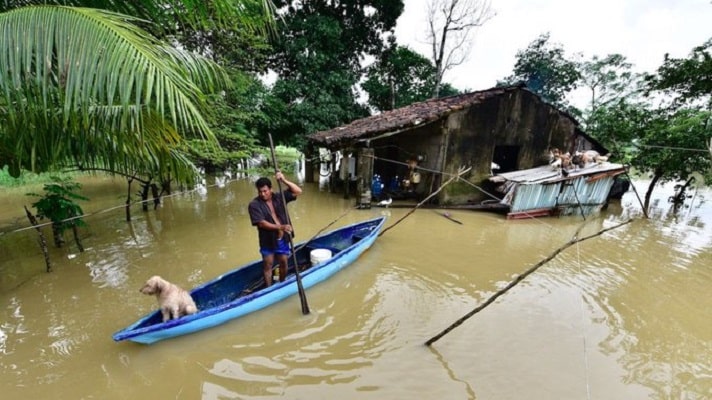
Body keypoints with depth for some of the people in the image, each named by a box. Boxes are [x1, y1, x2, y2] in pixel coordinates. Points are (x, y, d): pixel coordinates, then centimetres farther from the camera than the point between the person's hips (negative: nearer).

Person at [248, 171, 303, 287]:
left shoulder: (279, 197, -3)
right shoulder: (254, 205, -13)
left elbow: (298, 191, -8)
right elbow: (261, 223, -21)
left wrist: (284, 180, -20)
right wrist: (280, 227, -32)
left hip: (282, 238, 3)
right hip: (268, 240, -3)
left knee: (283, 262, 15)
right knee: (268, 265, 8)